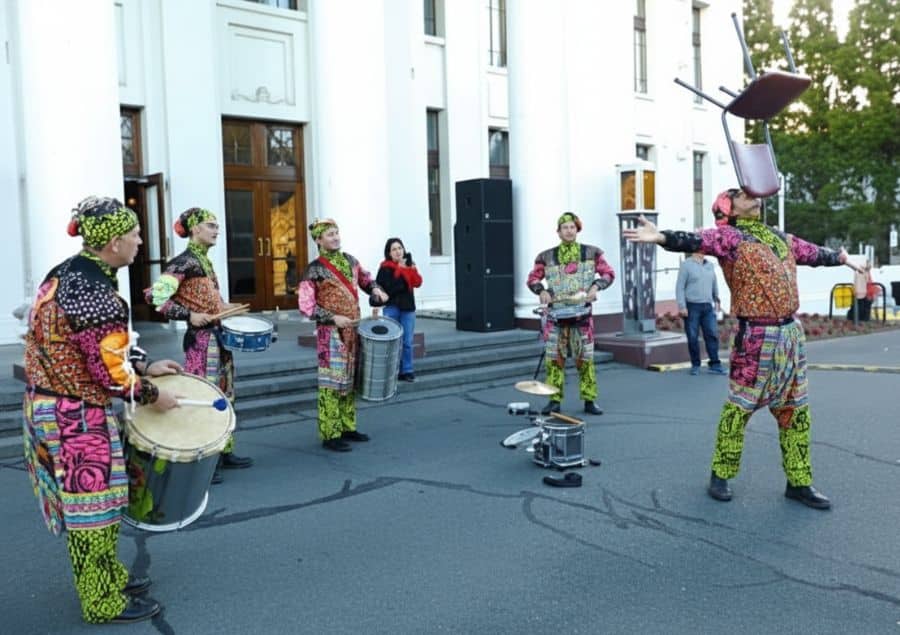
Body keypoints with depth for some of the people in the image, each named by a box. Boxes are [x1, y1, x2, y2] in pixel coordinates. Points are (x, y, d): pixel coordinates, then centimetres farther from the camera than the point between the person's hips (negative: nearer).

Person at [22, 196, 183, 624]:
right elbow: (112, 373, -21)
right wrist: (153, 396, -6)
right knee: (92, 504, 4)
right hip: (76, 415, -10)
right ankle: (104, 601, 18)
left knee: (85, 500, 20)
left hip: (49, 403, 10)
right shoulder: (96, 294, -25)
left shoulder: (66, 273, 5)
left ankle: (109, 576, 36)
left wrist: (144, 365, 12)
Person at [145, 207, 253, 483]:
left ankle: (224, 452, 26)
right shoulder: (185, 261, -14)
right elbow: (154, 295, -21)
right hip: (201, 339, -9)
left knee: (224, 396, 15)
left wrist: (227, 309, 9)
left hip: (219, 336, 9)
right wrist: (189, 315, -21)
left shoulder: (205, 260, 13)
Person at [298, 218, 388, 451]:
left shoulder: (350, 261, 9)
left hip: (353, 330, 7)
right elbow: (306, 306, -13)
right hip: (331, 334, -7)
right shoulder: (314, 270, -11)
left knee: (350, 379, 13)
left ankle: (348, 427, 23)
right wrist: (333, 319, -21)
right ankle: (330, 435, -2)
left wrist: (375, 289, 4)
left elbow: (365, 278, 26)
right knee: (332, 381, -7)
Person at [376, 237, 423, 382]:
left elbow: (417, 282, -1)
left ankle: (406, 371, 11)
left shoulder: (409, 264, 11)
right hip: (391, 308, -4)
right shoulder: (385, 268, -4)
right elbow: (388, 288, -15)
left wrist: (411, 269, -13)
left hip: (408, 307, 4)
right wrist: (404, 279, -11)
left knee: (407, 342, 5)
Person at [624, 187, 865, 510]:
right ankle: (721, 475, 16)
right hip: (756, 336, -7)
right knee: (739, 407, 1)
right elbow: (697, 240, -25)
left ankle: (799, 482, 23)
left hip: (791, 333, 7)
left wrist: (843, 258, 49)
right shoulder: (730, 236, -7)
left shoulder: (781, 238, 16)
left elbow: (813, 253, 33)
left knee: (795, 410, 12)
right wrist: (662, 237, -44)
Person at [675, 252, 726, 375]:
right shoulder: (686, 265, -4)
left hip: (708, 307, 4)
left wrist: (717, 300, 22)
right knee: (693, 337, 1)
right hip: (691, 306, -4)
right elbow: (680, 287, -7)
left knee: (712, 335, -1)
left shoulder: (710, 265, 12)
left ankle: (715, 364, 3)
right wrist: (682, 306, -14)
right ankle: (695, 365, 11)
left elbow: (714, 285, 23)